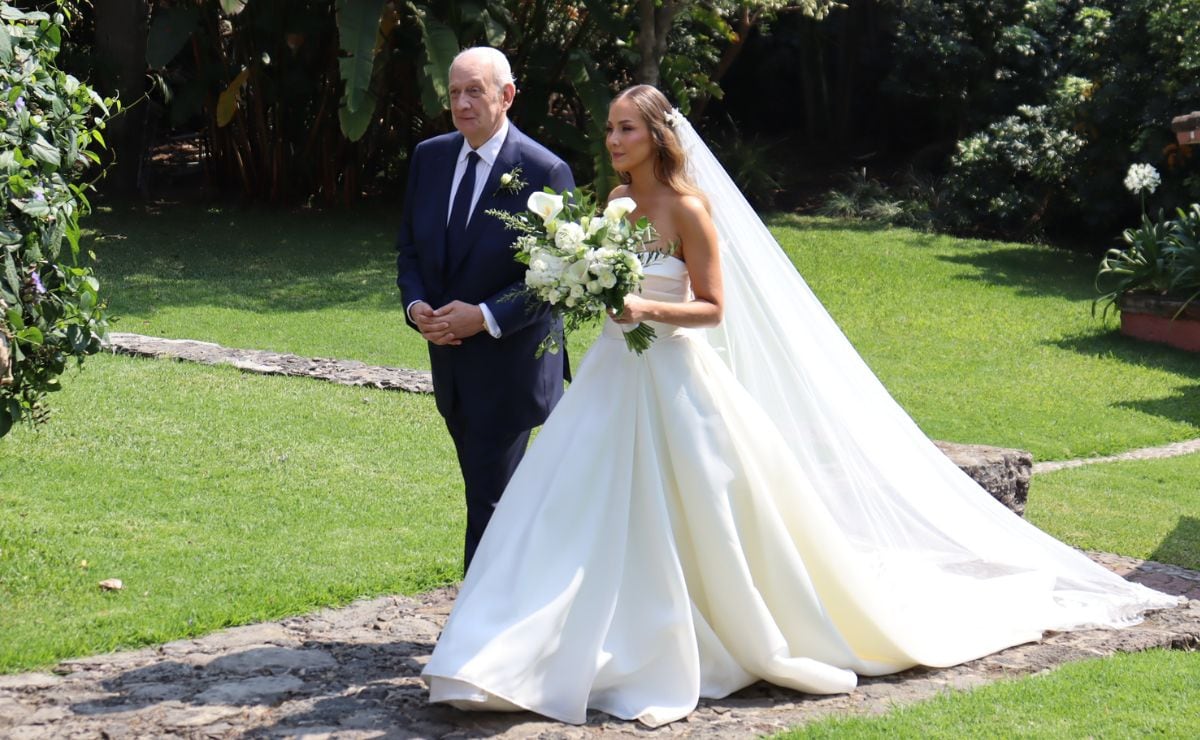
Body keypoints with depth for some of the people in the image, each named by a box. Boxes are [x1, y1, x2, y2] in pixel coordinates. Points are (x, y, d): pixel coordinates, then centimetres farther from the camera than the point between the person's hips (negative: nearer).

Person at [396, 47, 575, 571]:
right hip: (449, 361, 7)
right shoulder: (428, 157, 4)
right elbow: (409, 247, 11)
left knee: (489, 499, -4)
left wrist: (486, 317, -23)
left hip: (508, 365, -6)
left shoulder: (544, 172, -14)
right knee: (486, 489, 18)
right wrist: (415, 306, -9)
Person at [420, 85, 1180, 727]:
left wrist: (647, 309, -27)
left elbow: (712, 307, -14)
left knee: (709, 526, 2)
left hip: (674, 385, -7)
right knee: (584, 518, 4)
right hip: (615, 382, 7)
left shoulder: (689, 208, -13)